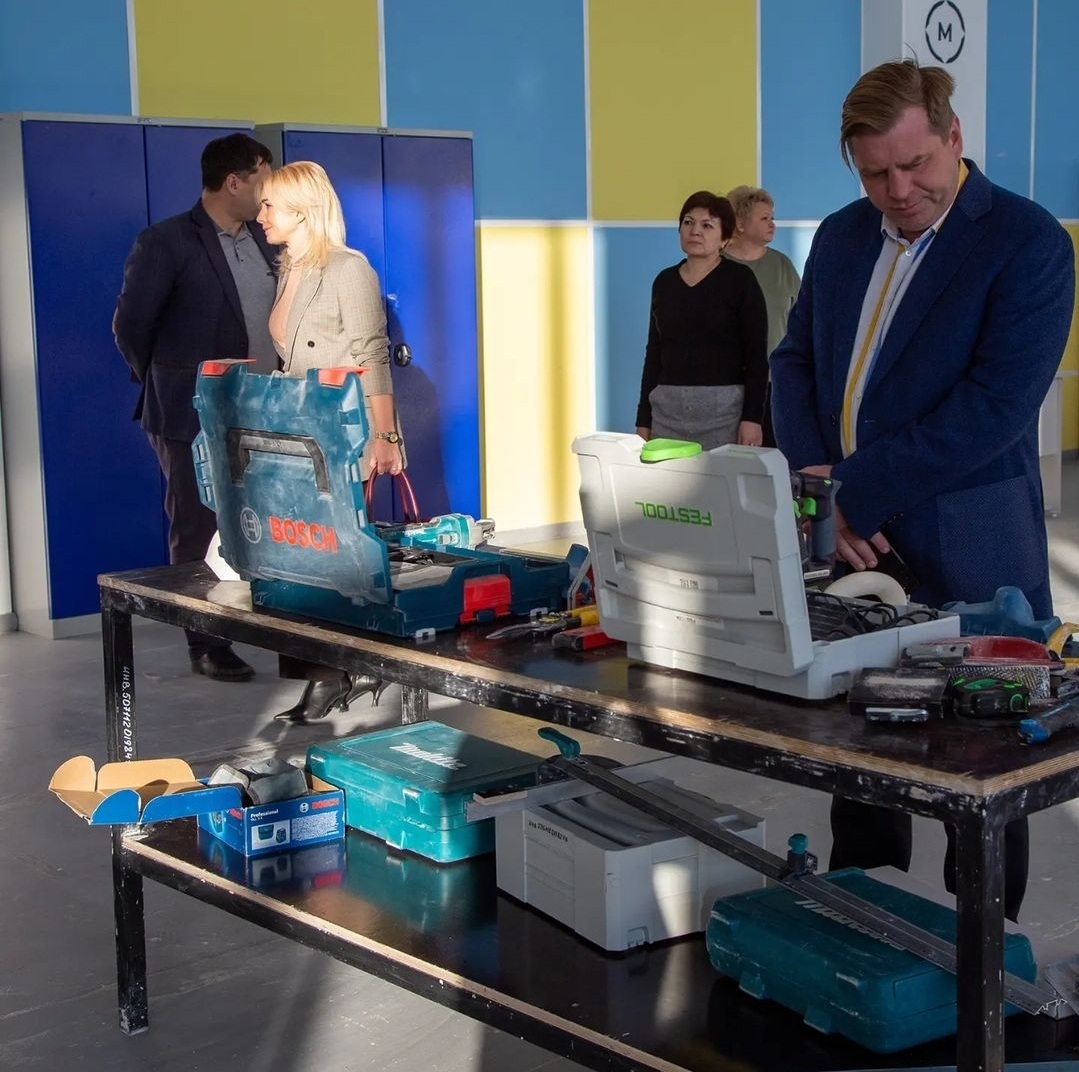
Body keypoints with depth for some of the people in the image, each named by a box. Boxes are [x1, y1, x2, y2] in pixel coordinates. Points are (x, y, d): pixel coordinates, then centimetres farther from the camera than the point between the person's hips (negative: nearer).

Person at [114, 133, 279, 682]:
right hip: (197, 416, -6)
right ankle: (205, 644, 13)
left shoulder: (263, 241, 9)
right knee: (200, 533, 4)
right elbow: (130, 324, -6)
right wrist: (164, 387, 3)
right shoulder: (165, 243, -11)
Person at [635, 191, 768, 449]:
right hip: (667, 407, 4)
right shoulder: (664, 282, 13)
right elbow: (654, 353, 15)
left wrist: (752, 417, -12)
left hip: (724, 408, -4)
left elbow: (756, 355, -4)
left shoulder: (740, 280, 0)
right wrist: (643, 420, 11)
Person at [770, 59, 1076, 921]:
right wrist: (815, 481, -6)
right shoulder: (842, 237, 11)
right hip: (851, 543, 6)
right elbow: (795, 360, 13)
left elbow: (995, 405, -18)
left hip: (965, 553, -6)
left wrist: (854, 493, -18)